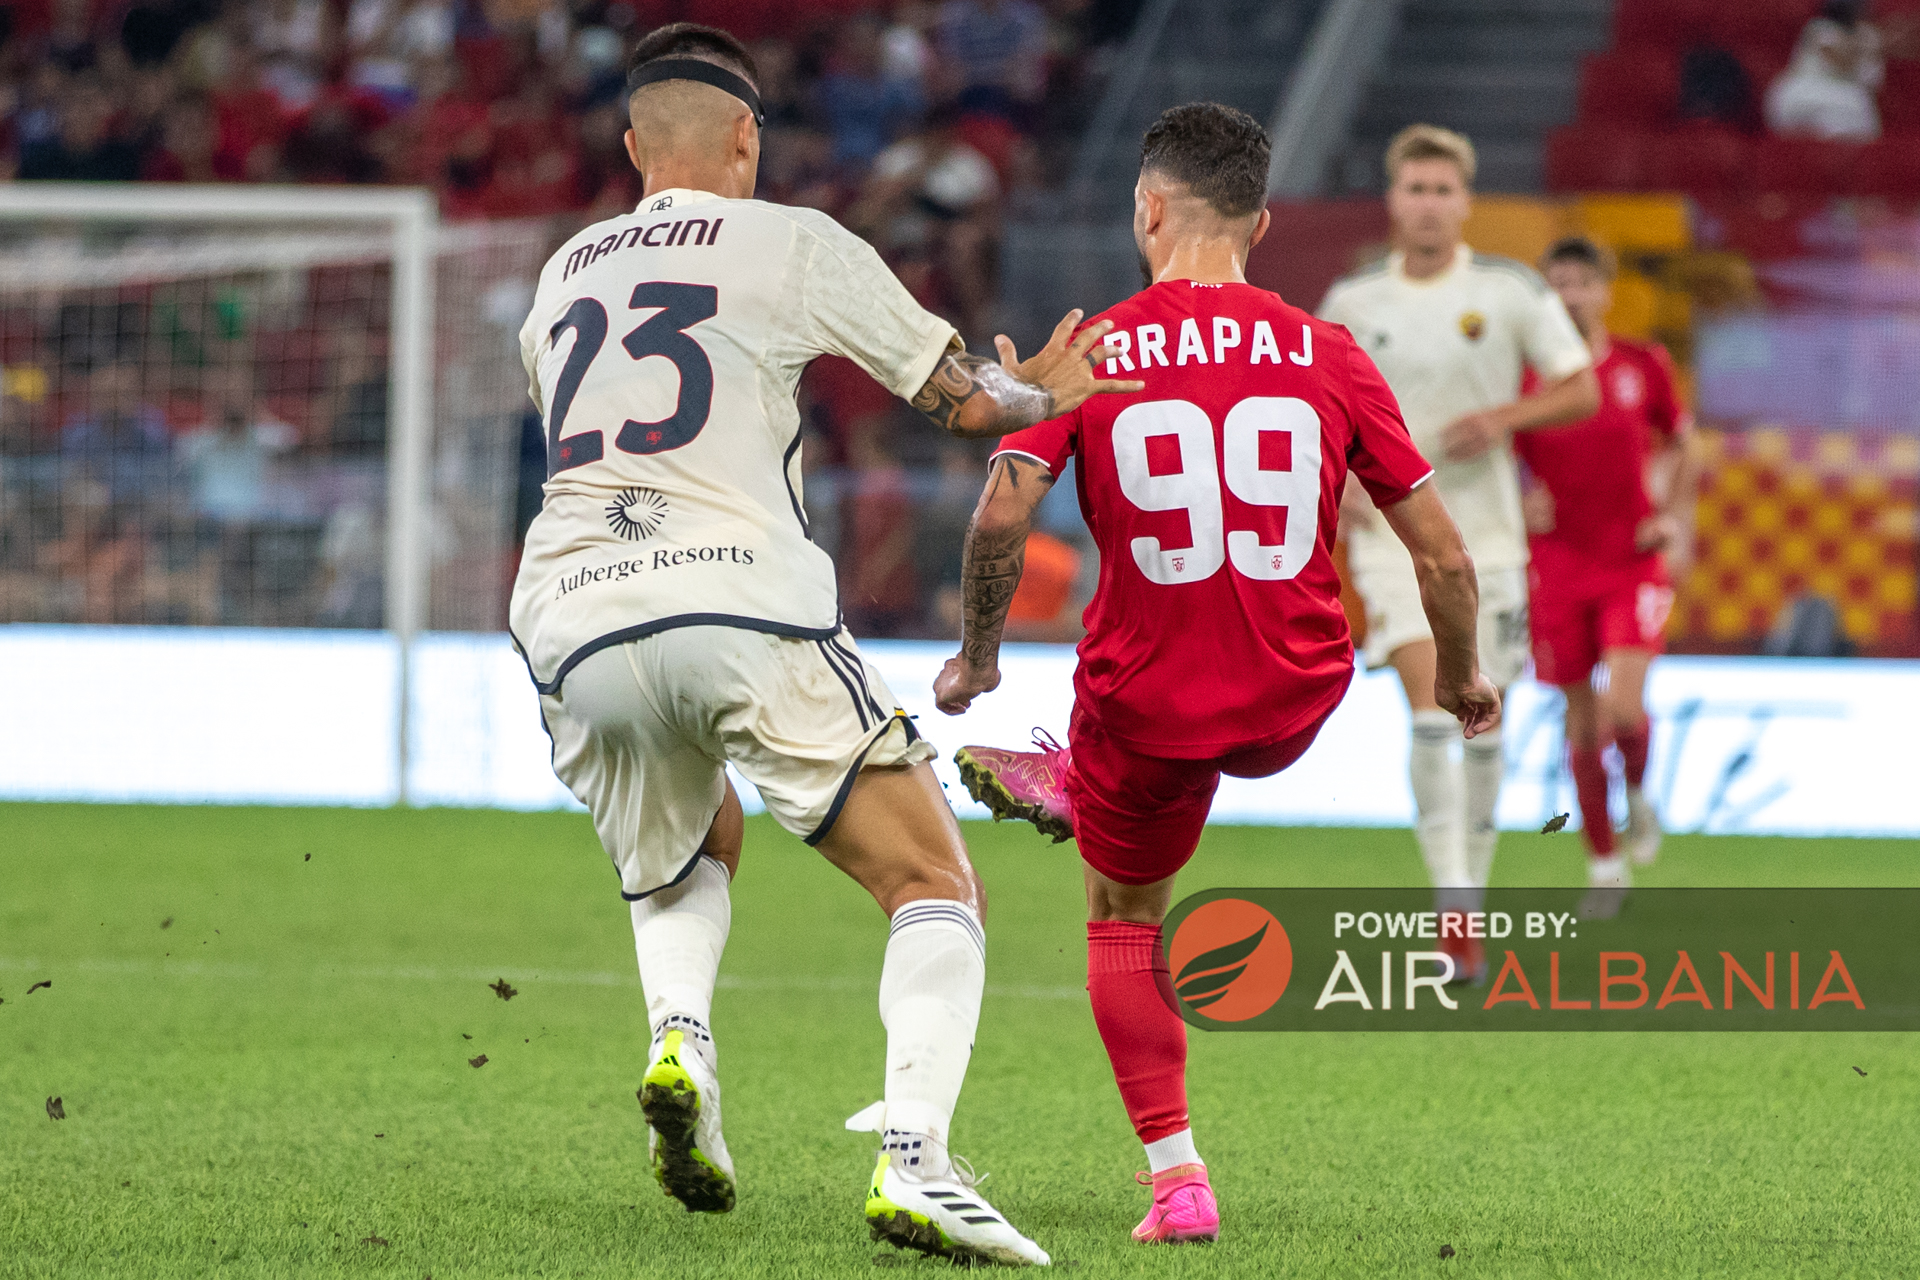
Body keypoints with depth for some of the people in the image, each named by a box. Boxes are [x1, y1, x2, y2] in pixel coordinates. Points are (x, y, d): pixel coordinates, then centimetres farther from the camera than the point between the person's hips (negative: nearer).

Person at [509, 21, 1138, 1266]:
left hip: (571, 612, 5)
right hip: (740, 594, -5)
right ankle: (913, 1160, -19)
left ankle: (681, 1036, 5)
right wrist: (1043, 396, 34)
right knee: (936, 887, 3)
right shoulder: (793, 244, 9)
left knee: (688, 852, 34)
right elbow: (968, 401, 11)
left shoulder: (564, 276, 23)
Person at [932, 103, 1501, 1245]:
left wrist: (976, 657, -3)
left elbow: (1000, 519, -19)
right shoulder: (1330, 358, -5)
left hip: (1149, 703, -2)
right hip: (1298, 702, 2)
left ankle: (1177, 1178, 11)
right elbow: (1443, 556, -4)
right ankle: (1081, 787, 60)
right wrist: (1461, 677, 14)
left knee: (1123, 918, 20)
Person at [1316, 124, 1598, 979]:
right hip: (1391, 530, -1)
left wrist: (1507, 417, -16)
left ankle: (1473, 891, 27)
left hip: (1485, 531, 1)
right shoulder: (1353, 301, 2)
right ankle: (1453, 910, -23)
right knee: (1433, 707, -18)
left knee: (1481, 719, 7)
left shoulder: (1510, 292, -1)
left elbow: (1582, 393, 2)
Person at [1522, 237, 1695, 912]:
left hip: (1635, 564, 0)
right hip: (1558, 569, 0)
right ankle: (1603, 862, 19)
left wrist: (1676, 517, 3)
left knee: (1625, 709, -18)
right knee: (1582, 723, 4)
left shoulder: (1644, 365, -1)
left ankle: (1638, 791, 16)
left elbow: (1680, 441, 15)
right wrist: (1518, 508, -15)